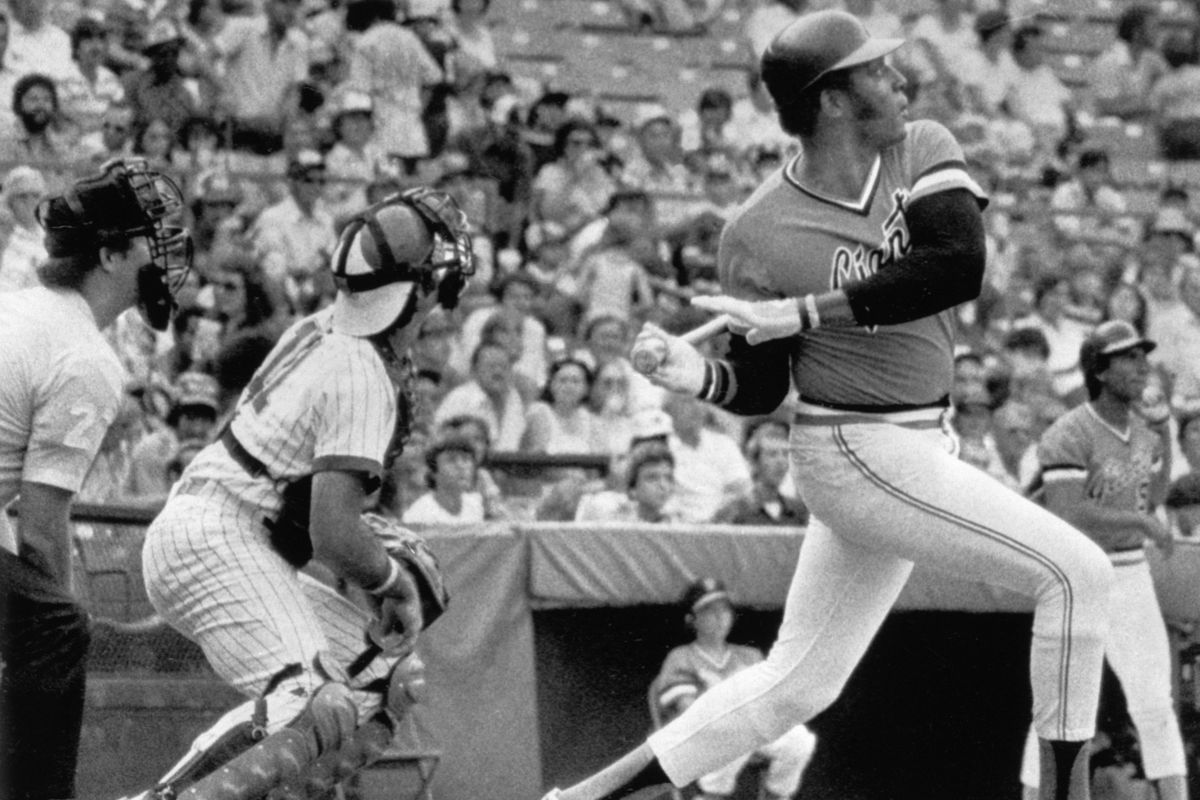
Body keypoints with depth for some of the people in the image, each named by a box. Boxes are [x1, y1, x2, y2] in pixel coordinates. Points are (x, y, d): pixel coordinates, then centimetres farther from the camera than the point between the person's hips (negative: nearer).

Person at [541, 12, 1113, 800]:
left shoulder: (924, 152, -2)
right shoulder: (761, 233, -12)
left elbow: (962, 267, -19)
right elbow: (760, 386, -2)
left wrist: (801, 312, -21)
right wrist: (697, 376, -24)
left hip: (916, 452, 6)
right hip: (860, 457, -6)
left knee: (796, 683, 13)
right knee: (1078, 571, -14)